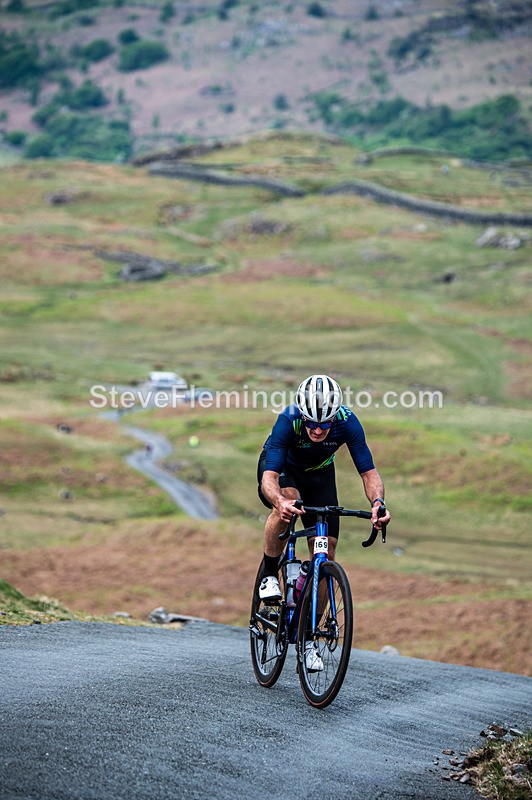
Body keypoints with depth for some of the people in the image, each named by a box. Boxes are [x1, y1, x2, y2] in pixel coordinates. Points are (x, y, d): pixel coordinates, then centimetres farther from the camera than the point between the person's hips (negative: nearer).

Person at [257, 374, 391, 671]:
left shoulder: (347, 422, -32)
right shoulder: (288, 421, -37)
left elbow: (369, 472, -29)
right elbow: (269, 478, -44)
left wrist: (378, 501, -50)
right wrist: (279, 502, -66)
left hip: (319, 472, 3)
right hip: (281, 467, -2)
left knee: (325, 559, -7)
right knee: (287, 501, -39)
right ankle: (270, 574, -17)